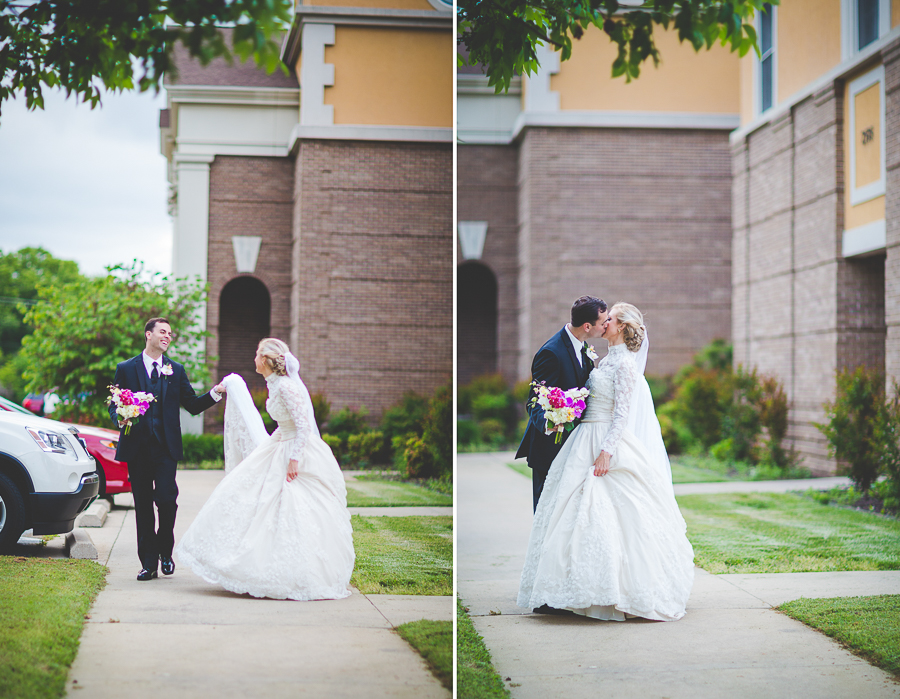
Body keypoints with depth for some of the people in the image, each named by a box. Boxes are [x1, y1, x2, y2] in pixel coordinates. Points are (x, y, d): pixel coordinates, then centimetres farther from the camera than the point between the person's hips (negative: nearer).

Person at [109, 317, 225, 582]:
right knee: (143, 505, 4)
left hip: (166, 447, 0)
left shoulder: (176, 370, 13)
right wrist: (119, 419, -12)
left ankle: (165, 551, 13)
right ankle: (149, 562, 11)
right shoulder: (126, 369, 9)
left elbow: (193, 405, 10)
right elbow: (114, 404, 9)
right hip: (136, 447, 0)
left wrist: (215, 394, -6)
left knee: (167, 500, -11)